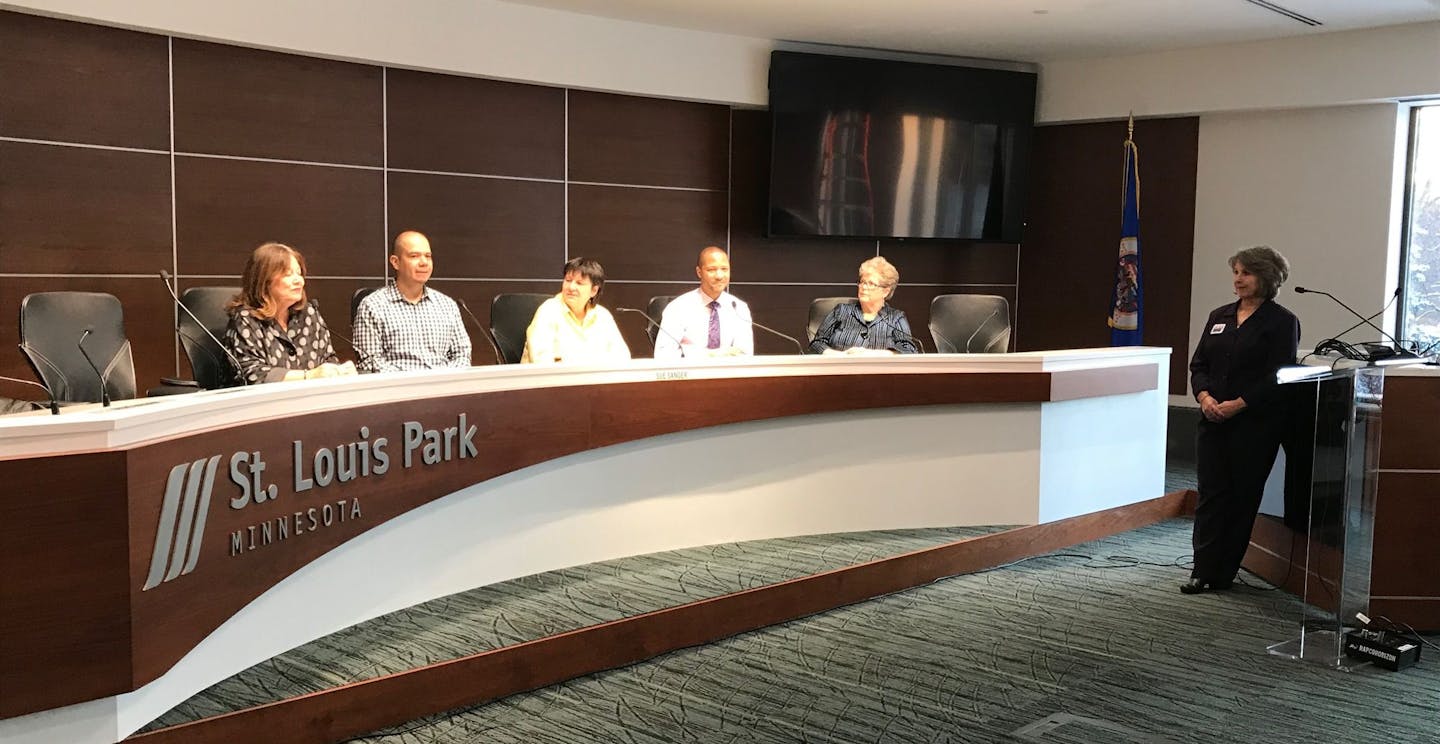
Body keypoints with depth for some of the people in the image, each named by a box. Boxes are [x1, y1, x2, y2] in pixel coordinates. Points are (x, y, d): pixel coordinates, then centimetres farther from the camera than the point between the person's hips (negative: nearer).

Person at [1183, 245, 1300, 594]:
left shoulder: (1282, 321, -3)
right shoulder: (1219, 316, 14)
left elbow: (1279, 376, -10)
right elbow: (1198, 364, 12)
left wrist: (1238, 404, -18)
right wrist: (1205, 397, -7)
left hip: (1255, 425, -5)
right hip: (1213, 422, 5)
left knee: (1242, 498, 3)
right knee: (1211, 495, 2)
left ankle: (1223, 575, 10)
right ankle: (1203, 571, 4)